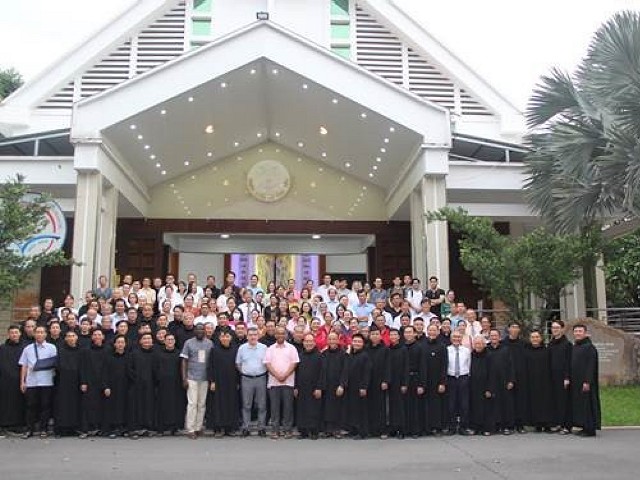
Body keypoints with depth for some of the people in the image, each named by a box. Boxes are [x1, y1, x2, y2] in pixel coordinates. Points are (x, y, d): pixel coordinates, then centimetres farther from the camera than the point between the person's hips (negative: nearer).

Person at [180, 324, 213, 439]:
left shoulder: (210, 343, 6)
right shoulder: (189, 343, 0)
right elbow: (184, 361, 0)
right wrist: (184, 378, -7)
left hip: (205, 378, 3)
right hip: (192, 378, -3)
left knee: (202, 404, 6)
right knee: (192, 403, -5)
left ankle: (198, 427, 15)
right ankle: (190, 429, 1)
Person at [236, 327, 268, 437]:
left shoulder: (264, 348, 1)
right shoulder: (242, 348, 3)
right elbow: (238, 364, 11)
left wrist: (263, 372, 2)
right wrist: (244, 372, 5)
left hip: (261, 378, 0)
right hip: (246, 379, 0)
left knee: (262, 405, 4)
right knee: (246, 405, 5)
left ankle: (261, 428, 13)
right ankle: (245, 428, 12)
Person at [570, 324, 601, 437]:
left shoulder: (589, 347, -11)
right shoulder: (574, 347, 13)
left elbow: (591, 365, -16)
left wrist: (587, 381, -21)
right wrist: (570, 379, 14)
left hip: (585, 382, -8)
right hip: (576, 382, 8)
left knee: (587, 405, -5)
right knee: (578, 405, 10)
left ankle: (590, 429, 0)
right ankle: (584, 427, 16)